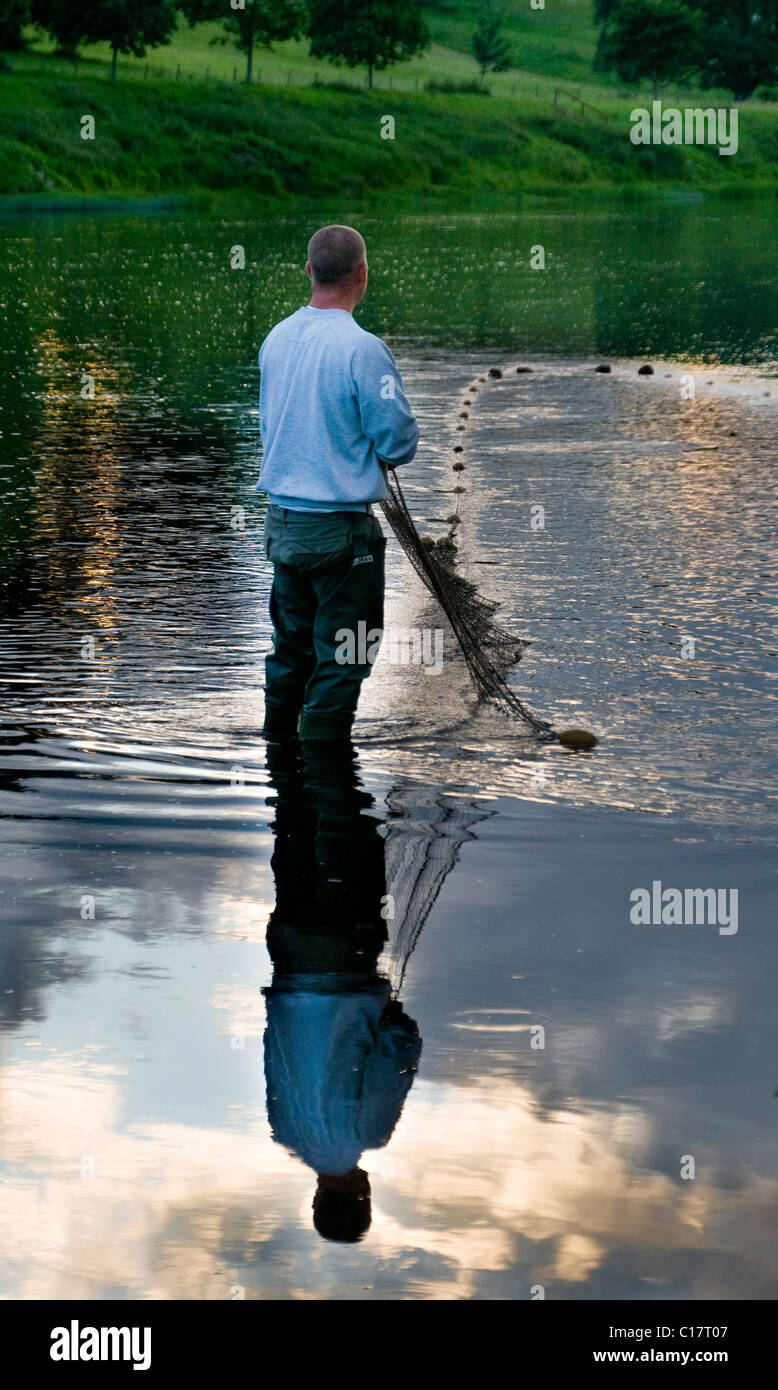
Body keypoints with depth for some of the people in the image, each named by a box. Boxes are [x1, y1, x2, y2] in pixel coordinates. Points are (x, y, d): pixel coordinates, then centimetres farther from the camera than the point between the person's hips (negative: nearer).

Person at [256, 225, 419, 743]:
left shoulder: (276, 338, 4)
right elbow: (399, 443, -14)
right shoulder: (363, 350, -18)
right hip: (340, 527, -7)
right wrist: (399, 442, 8)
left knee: (290, 651, 18)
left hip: (282, 520, 7)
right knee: (340, 662, 2)